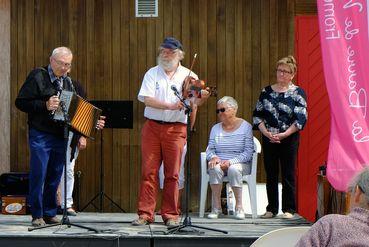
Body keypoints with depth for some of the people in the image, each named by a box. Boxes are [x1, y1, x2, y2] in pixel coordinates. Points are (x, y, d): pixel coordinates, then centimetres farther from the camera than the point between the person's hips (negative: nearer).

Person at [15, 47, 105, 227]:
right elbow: (20, 102, -8)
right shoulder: (37, 76, -4)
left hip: (60, 136, 6)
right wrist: (45, 105, -19)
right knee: (38, 175, -5)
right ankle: (37, 216, 2)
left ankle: (50, 214, 16)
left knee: (54, 177, 7)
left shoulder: (67, 82, 16)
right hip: (40, 136, -5)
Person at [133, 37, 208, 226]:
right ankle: (145, 214, 3)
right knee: (149, 171, -1)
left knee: (172, 174, 2)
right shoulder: (152, 74, 7)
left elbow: (193, 102, -4)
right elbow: (147, 99, -6)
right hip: (152, 127, 1)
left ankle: (170, 215, 9)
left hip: (176, 128, 0)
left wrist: (202, 98, -26)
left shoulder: (188, 77, 6)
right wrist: (170, 106, -18)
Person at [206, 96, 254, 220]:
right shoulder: (215, 128, 16)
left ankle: (239, 206, -25)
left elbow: (248, 152, -7)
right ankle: (216, 206, -26)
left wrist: (231, 161, -20)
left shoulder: (245, 126, 2)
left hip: (240, 163, -3)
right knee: (215, 168, -33)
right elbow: (209, 149, 10)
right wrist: (213, 157, -15)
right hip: (219, 162, 3)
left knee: (234, 169, -37)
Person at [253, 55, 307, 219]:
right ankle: (272, 208, 15)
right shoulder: (267, 91, 9)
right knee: (271, 174, 7)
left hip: (289, 139, -3)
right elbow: (257, 115, 7)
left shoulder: (297, 93, -1)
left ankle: (288, 209, 7)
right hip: (269, 139, 3)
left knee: (288, 174, 0)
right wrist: (266, 132, -7)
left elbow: (301, 119, -9)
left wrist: (284, 134, -16)